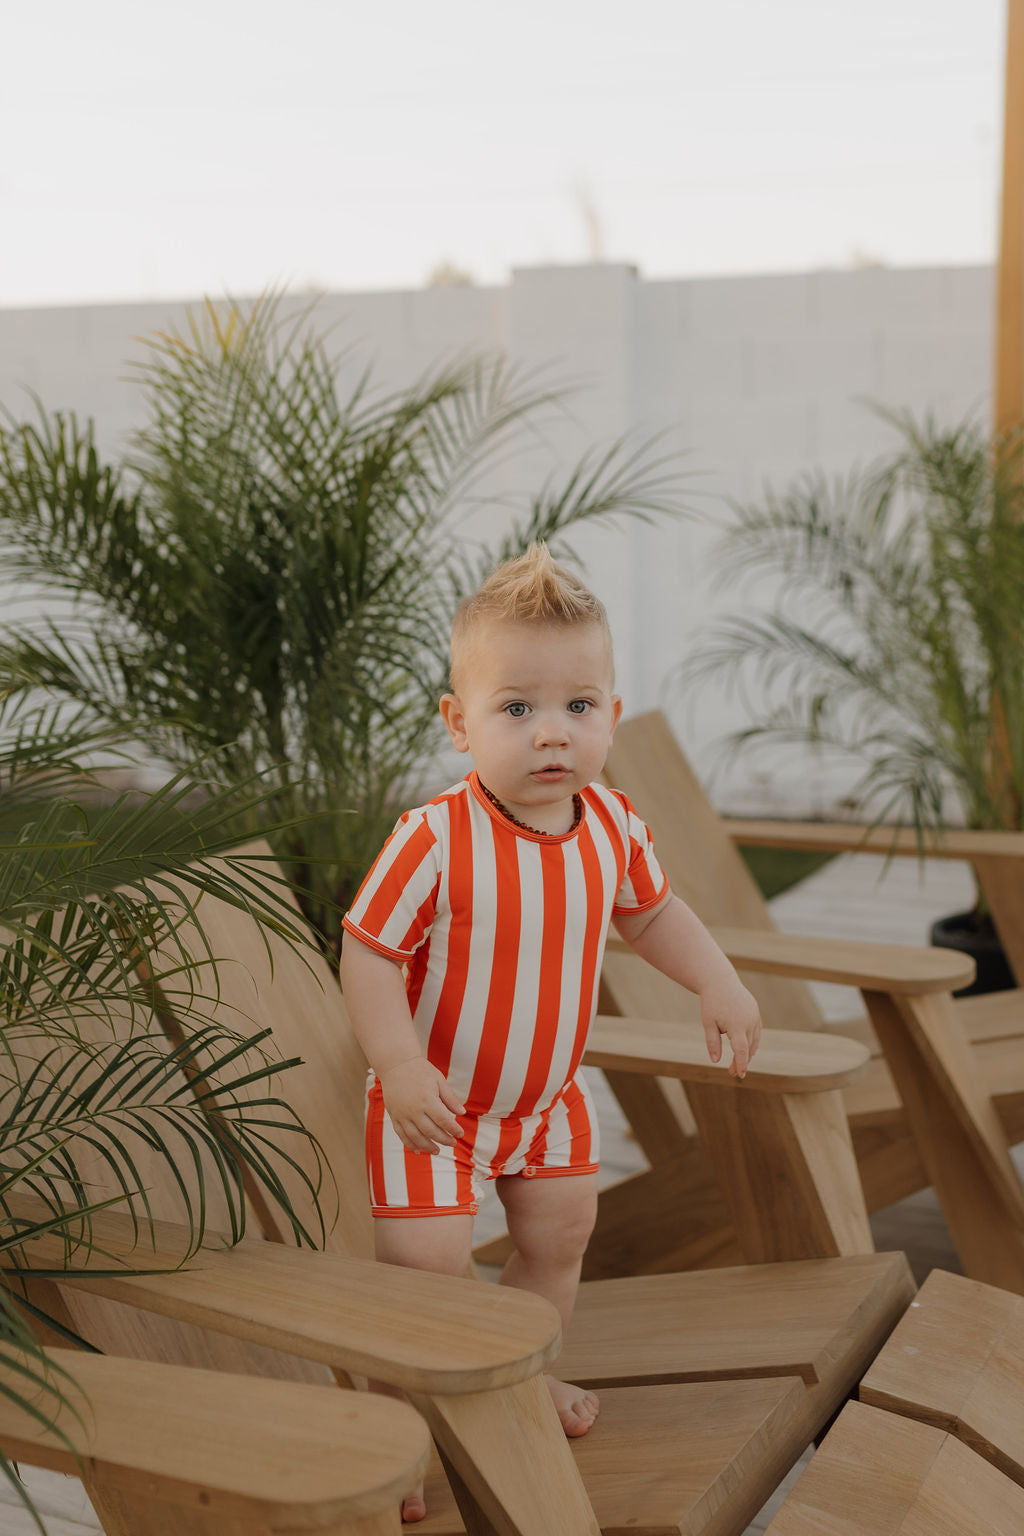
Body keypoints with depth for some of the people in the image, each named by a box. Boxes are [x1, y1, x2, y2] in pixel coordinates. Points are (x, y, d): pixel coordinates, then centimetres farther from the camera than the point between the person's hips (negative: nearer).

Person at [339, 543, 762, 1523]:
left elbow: (650, 911, 8)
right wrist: (401, 1066, -32)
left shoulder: (612, 827, -12)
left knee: (559, 1236, 20)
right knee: (427, 1267, -7)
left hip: (546, 1094, 6)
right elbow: (367, 951, -23)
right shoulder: (435, 841, -30)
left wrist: (717, 982, -2)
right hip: (434, 1100, -6)